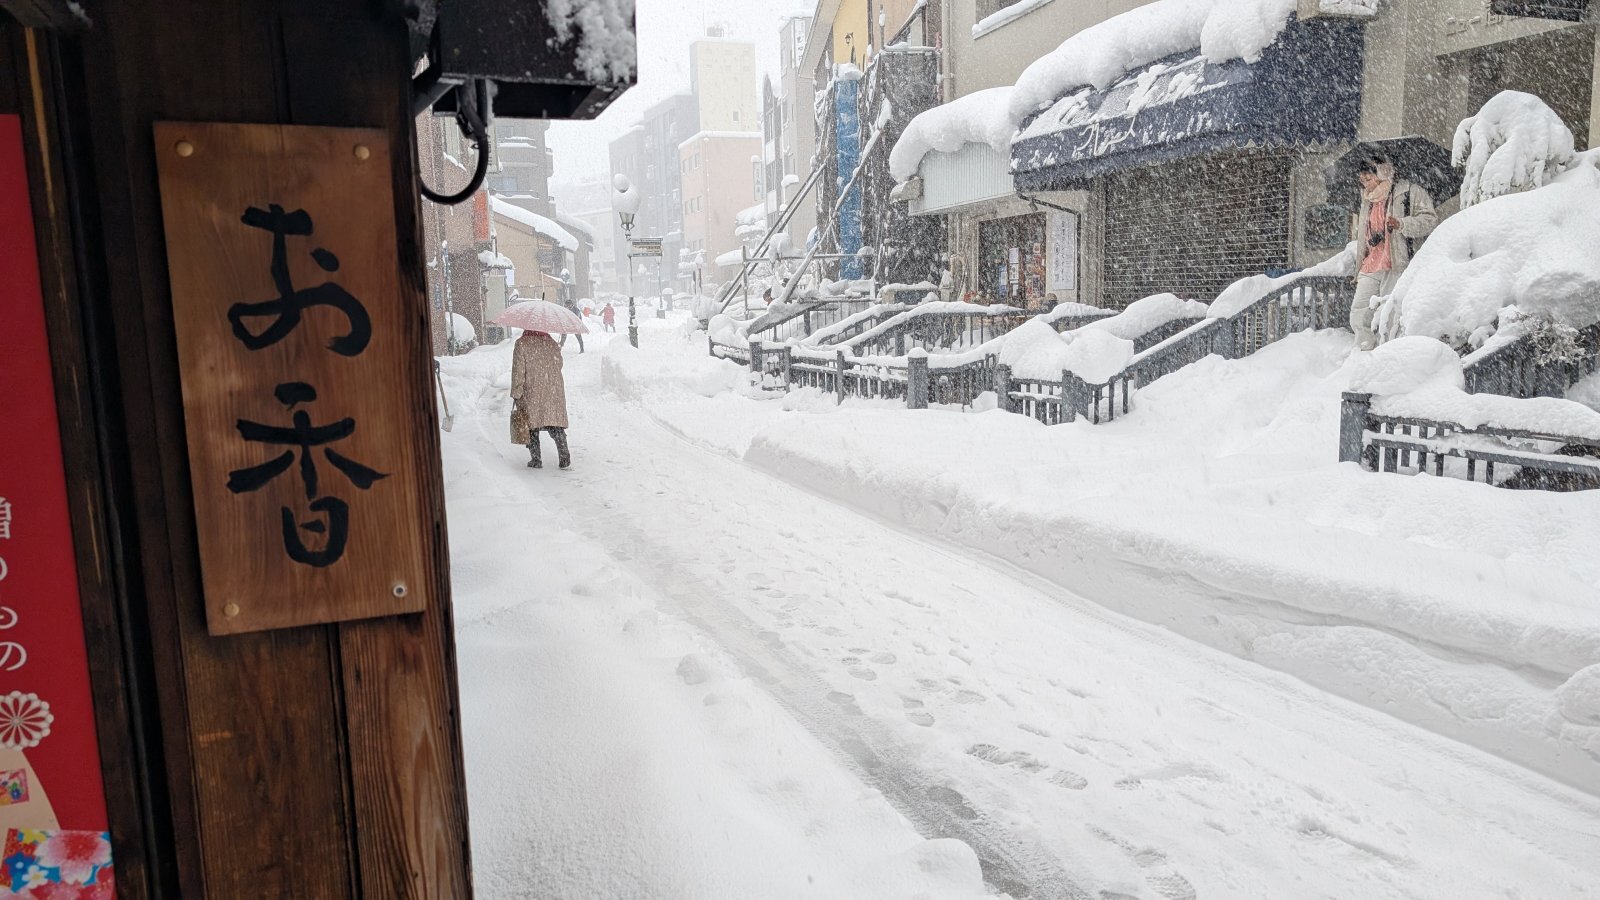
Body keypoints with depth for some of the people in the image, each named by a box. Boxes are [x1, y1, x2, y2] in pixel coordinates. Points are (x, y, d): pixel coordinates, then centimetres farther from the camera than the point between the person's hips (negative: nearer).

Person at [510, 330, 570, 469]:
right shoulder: (552, 343, 3)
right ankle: (565, 458, 2)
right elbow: (559, 365, 13)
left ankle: (535, 459, 9)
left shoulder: (521, 344, -9)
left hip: (531, 394, -3)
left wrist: (516, 395, -6)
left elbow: (518, 371, -10)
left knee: (531, 427, 8)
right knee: (556, 426, 9)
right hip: (554, 392, 3)